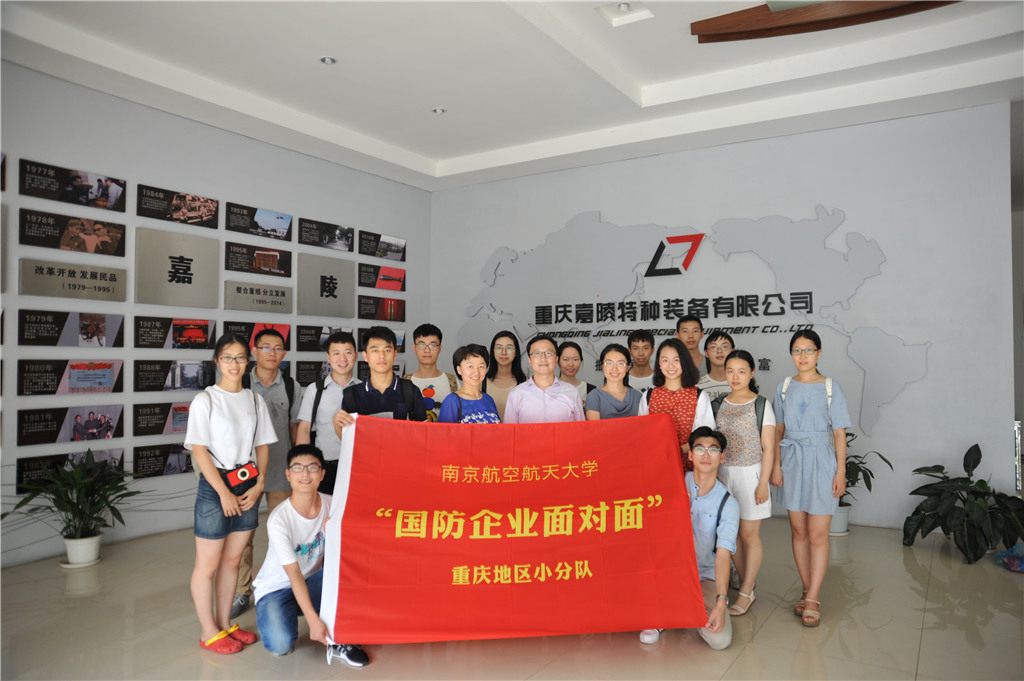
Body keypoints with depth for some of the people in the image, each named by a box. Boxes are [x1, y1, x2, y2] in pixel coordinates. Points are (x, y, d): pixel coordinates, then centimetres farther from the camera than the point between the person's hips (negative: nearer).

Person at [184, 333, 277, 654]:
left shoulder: (255, 400, 7)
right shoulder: (205, 400, -7)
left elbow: (262, 445, 9)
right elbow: (199, 450, -11)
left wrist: (258, 485, -2)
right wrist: (224, 493, -13)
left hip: (247, 486, 5)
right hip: (215, 487, -5)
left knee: (232, 559, 13)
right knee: (208, 563, 5)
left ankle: (225, 624, 26)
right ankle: (209, 633, 17)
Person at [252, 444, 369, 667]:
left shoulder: (331, 505, -13)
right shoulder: (278, 519, -25)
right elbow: (294, 575, -24)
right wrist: (313, 620, -29)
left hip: (313, 582, 4)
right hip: (276, 588, -3)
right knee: (281, 644, -29)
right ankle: (275, 616, 7)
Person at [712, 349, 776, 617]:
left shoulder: (761, 405, -4)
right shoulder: (717, 405, 7)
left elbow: (768, 448, -5)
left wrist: (763, 483, -9)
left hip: (750, 473, -4)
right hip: (723, 473, 4)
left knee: (749, 535, 2)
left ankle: (746, 592, 12)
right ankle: (746, 583, 23)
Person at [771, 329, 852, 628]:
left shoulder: (830, 388, -2)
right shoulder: (785, 387, 7)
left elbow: (839, 433, -2)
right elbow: (779, 430, 9)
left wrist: (841, 472, -6)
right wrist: (776, 465, 3)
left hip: (821, 461, -3)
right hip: (792, 461, 3)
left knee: (818, 534, -3)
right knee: (798, 531, 8)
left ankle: (813, 600, 3)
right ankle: (808, 591, 20)